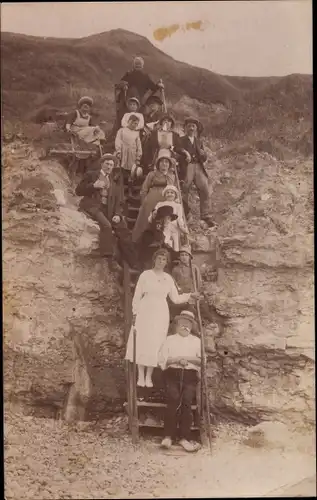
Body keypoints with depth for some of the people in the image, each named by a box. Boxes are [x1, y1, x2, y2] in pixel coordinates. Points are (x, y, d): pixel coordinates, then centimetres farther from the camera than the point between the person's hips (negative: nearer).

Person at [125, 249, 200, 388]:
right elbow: (137, 295, 1)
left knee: (155, 345, 3)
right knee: (141, 343, -2)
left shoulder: (168, 279, 8)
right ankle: (141, 376, 10)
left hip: (160, 314, 2)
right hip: (145, 312, -2)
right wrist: (135, 313, -4)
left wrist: (190, 296, -2)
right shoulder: (145, 275, 0)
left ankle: (149, 377, 14)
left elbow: (176, 298, 11)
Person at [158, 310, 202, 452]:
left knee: (187, 400, -25)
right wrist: (176, 359, -6)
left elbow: (202, 360, 11)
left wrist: (188, 359, -5)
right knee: (174, 399, -27)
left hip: (190, 375, 1)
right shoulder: (169, 339, 20)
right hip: (172, 374, 0)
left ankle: (184, 437, -22)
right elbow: (162, 359, 8)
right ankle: (168, 436, -25)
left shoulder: (196, 341, 23)